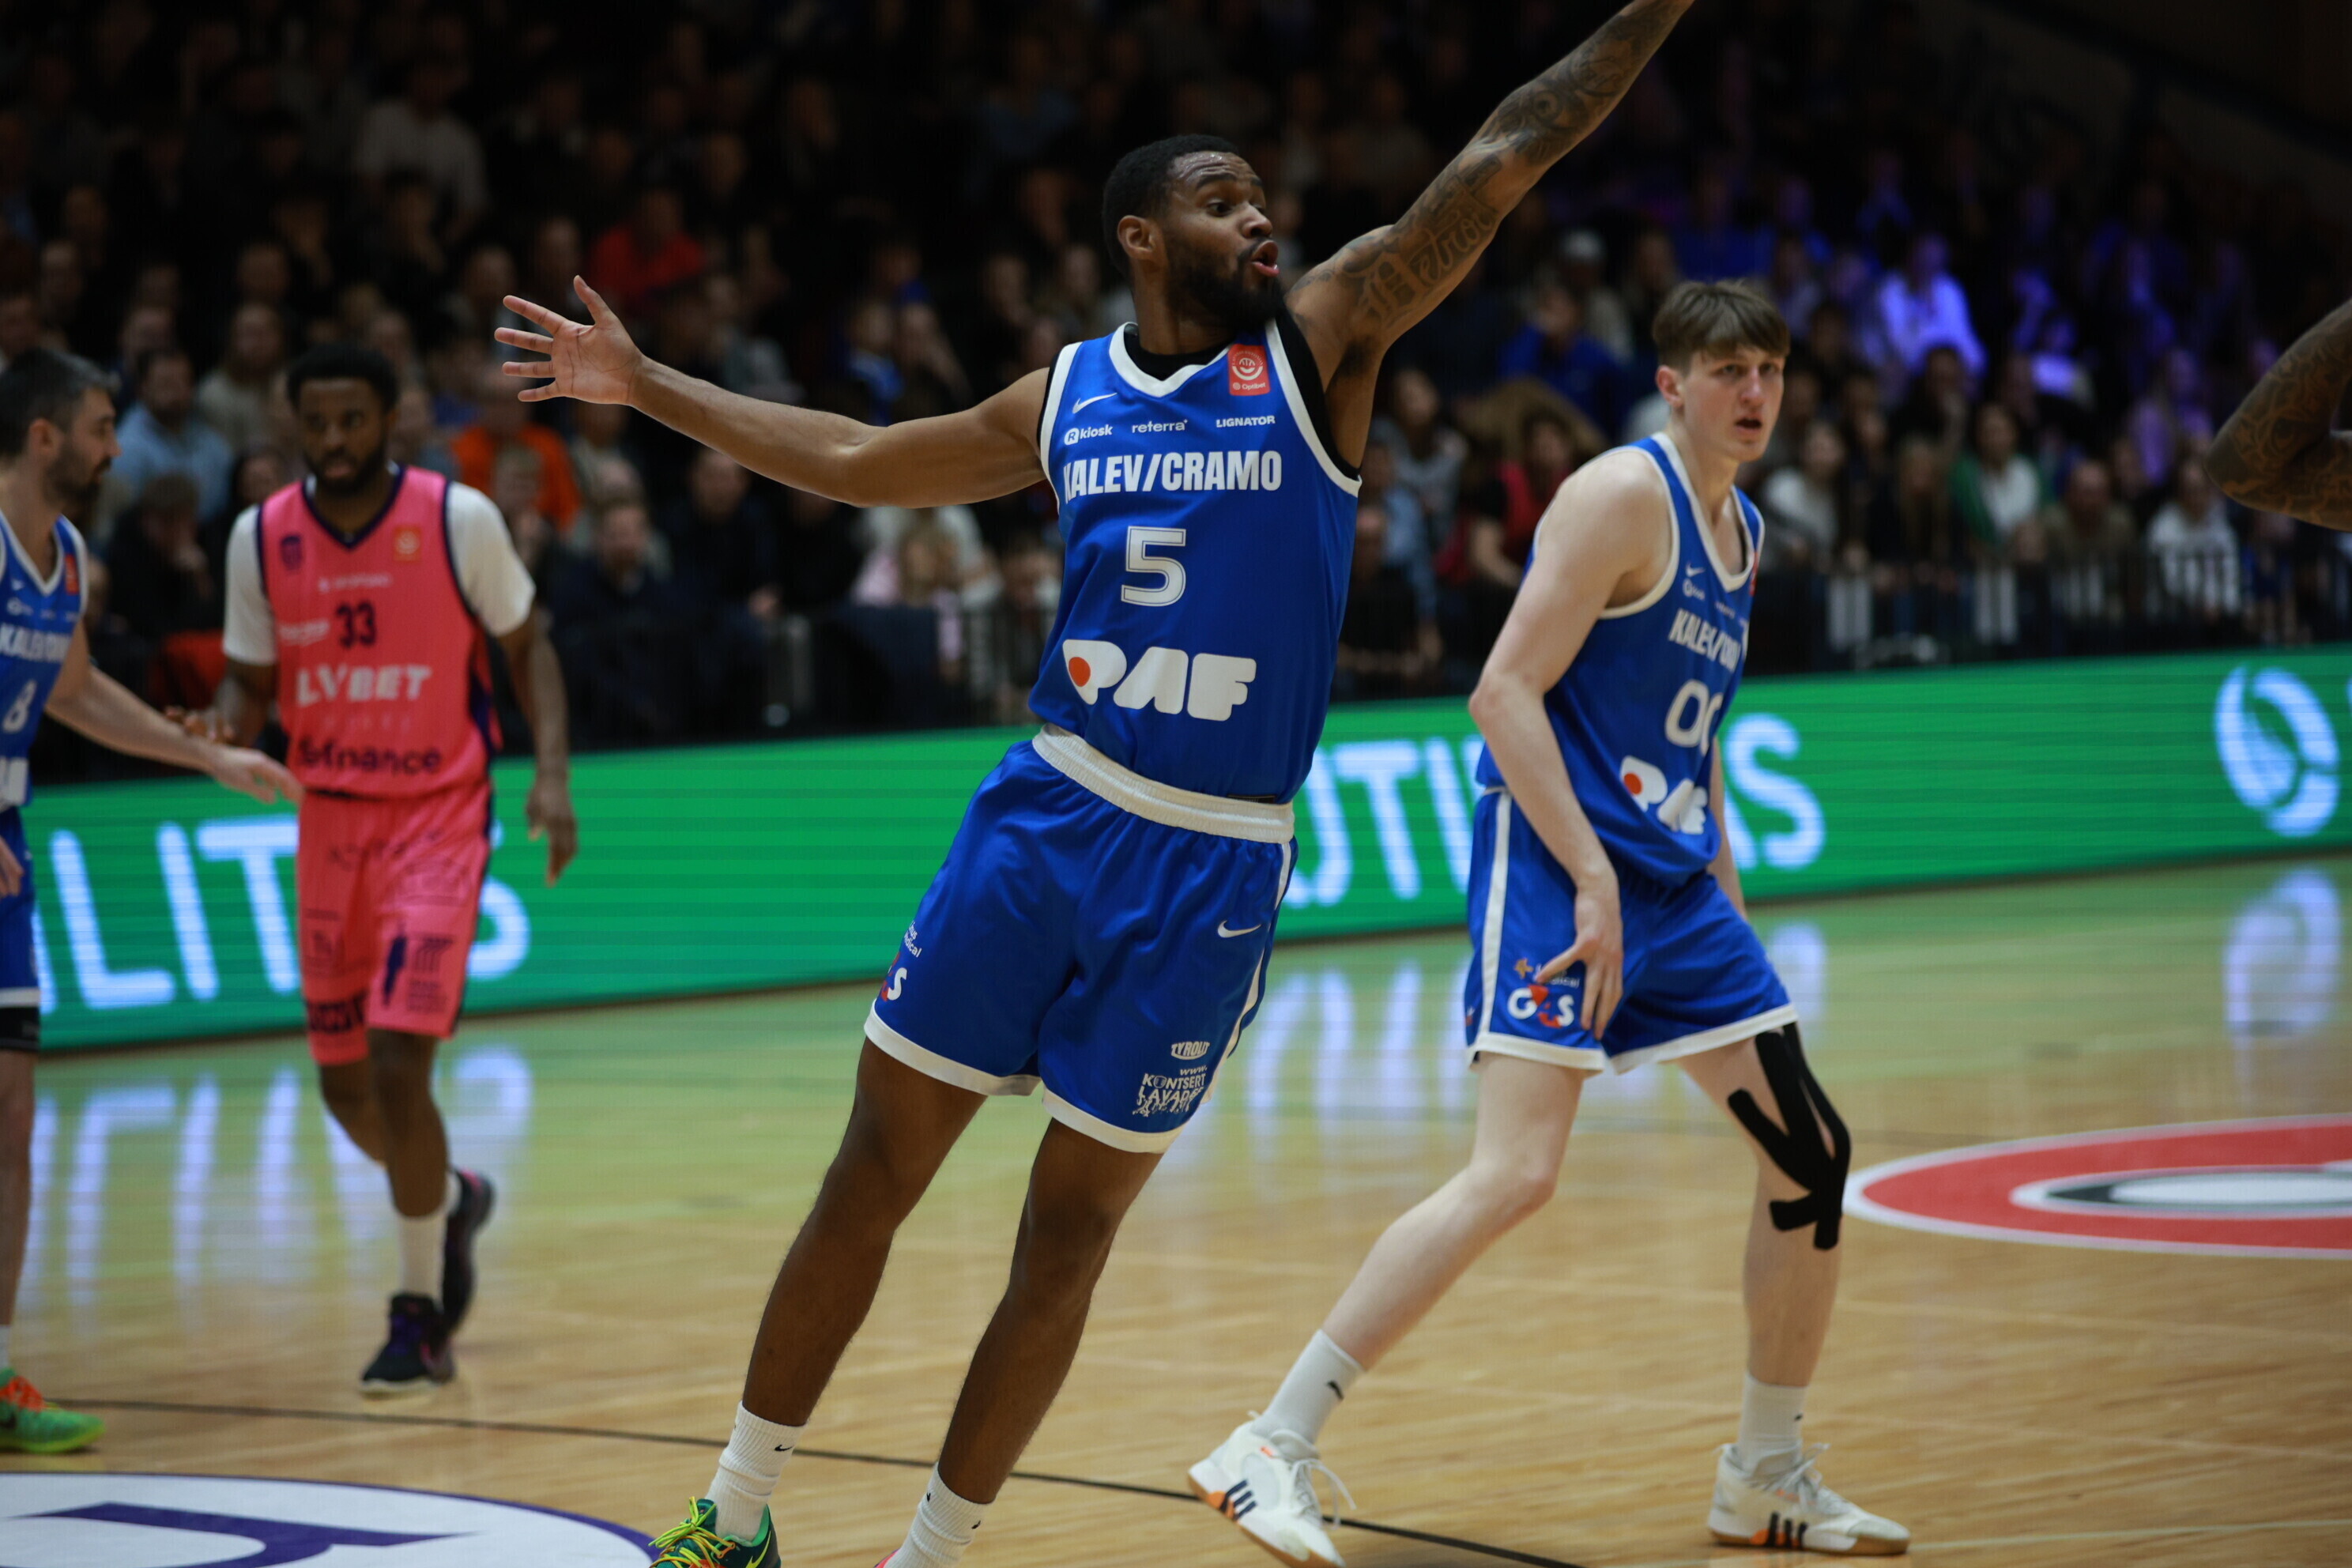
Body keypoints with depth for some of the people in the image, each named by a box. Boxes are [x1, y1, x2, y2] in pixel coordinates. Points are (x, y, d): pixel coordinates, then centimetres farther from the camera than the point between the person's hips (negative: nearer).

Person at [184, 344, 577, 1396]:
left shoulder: (458, 520, -10)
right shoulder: (262, 538, -1)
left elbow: (525, 647, 2)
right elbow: (254, 682, 7)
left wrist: (552, 774, -10)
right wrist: (224, 727, -16)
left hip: (435, 815, -4)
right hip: (329, 817, 4)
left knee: (397, 1065, -16)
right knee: (343, 1082, 10)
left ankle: (420, 1317, -2)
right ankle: (451, 1199, 42)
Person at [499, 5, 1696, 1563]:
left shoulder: (1318, 346, -1)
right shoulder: (1068, 398, 9)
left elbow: (1504, 158, -9)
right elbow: (848, 459, 22)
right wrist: (645, 384, 23)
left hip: (1212, 868, -3)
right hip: (1046, 821, 3)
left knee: (1070, 1231, 4)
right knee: (874, 1169, 5)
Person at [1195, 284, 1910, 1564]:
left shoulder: (1741, 531, 17)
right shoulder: (1624, 495, -11)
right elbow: (1505, 694, -18)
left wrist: (1724, 898, 22)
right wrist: (1595, 879, -22)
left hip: (1670, 878, 9)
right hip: (1555, 859, -9)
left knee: (1809, 1153, 8)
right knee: (1516, 1172, -21)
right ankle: (1273, 1449, -18)